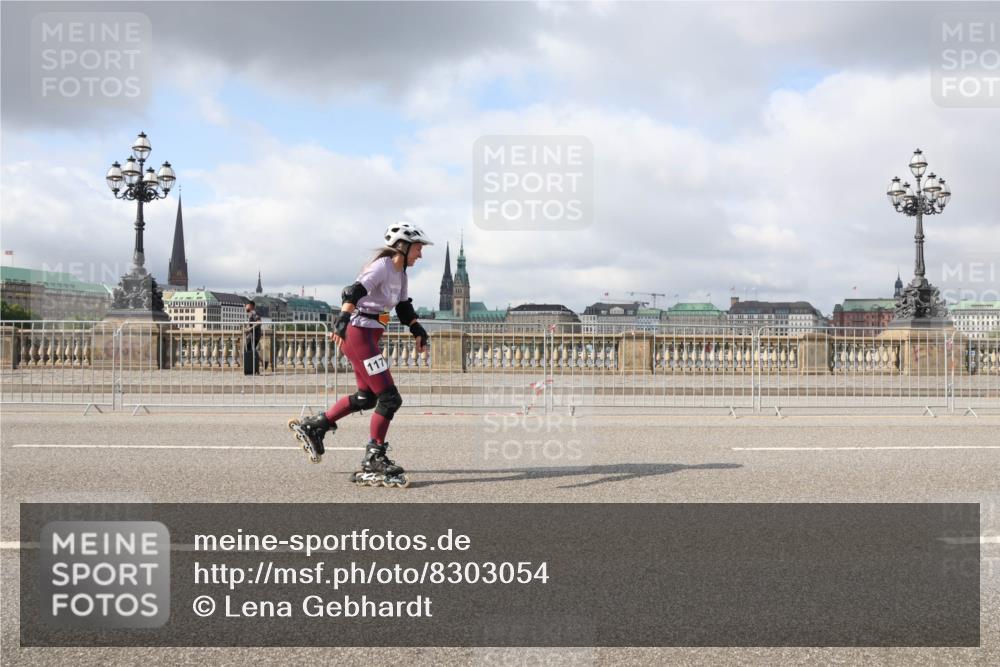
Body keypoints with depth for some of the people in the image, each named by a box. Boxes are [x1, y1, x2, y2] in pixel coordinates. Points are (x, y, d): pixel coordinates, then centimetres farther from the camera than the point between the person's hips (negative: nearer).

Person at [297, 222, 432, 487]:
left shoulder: (400, 273, 14)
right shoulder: (382, 266, -15)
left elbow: (404, 306, 25)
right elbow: (355, 292, -29)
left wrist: (417, 330, 16)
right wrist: (343, 319, -43)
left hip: (369, 336, 10)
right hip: (358, 334, -10)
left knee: (367, 397, 20)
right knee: (390, 398, -10)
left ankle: (316, 425, 31)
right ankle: (373, 459, -1)